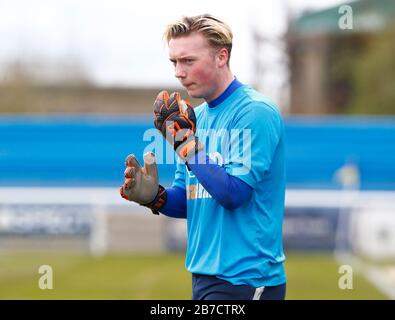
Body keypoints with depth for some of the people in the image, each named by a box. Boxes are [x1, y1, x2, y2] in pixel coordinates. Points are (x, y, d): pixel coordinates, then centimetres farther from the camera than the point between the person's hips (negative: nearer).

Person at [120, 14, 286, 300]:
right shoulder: (197, 116, 13)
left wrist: (183, 140, -18)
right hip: (204, 276, 8)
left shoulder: (255, 112, -12)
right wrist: (154, 195, -5)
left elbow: (233, 194, -20)